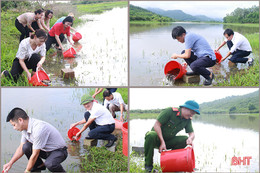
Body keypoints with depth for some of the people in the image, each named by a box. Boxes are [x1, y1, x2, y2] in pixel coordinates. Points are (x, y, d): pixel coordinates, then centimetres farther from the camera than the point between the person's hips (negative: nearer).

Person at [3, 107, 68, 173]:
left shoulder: (38, 129, -32)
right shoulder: (25, 128, -4)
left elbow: (35, 155, -25)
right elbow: (21, 148, 9)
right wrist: (10, 163, 0)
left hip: (59, 151, -8)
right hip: (45, 150, 8)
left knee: (49, 164, -37)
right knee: (26, 146, -12)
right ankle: (39, 166, 11)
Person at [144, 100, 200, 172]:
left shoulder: (188, 120, -1)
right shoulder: (170, 111, -20)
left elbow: (192, 133, -2)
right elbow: (156, 125, -23)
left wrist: (190, 138, -29)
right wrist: (162, 142, -28)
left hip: (168, 141, 5)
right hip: (157, 136, -5)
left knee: (185, 139, -17)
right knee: (151, 135, -39)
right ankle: (148, 164, -23)